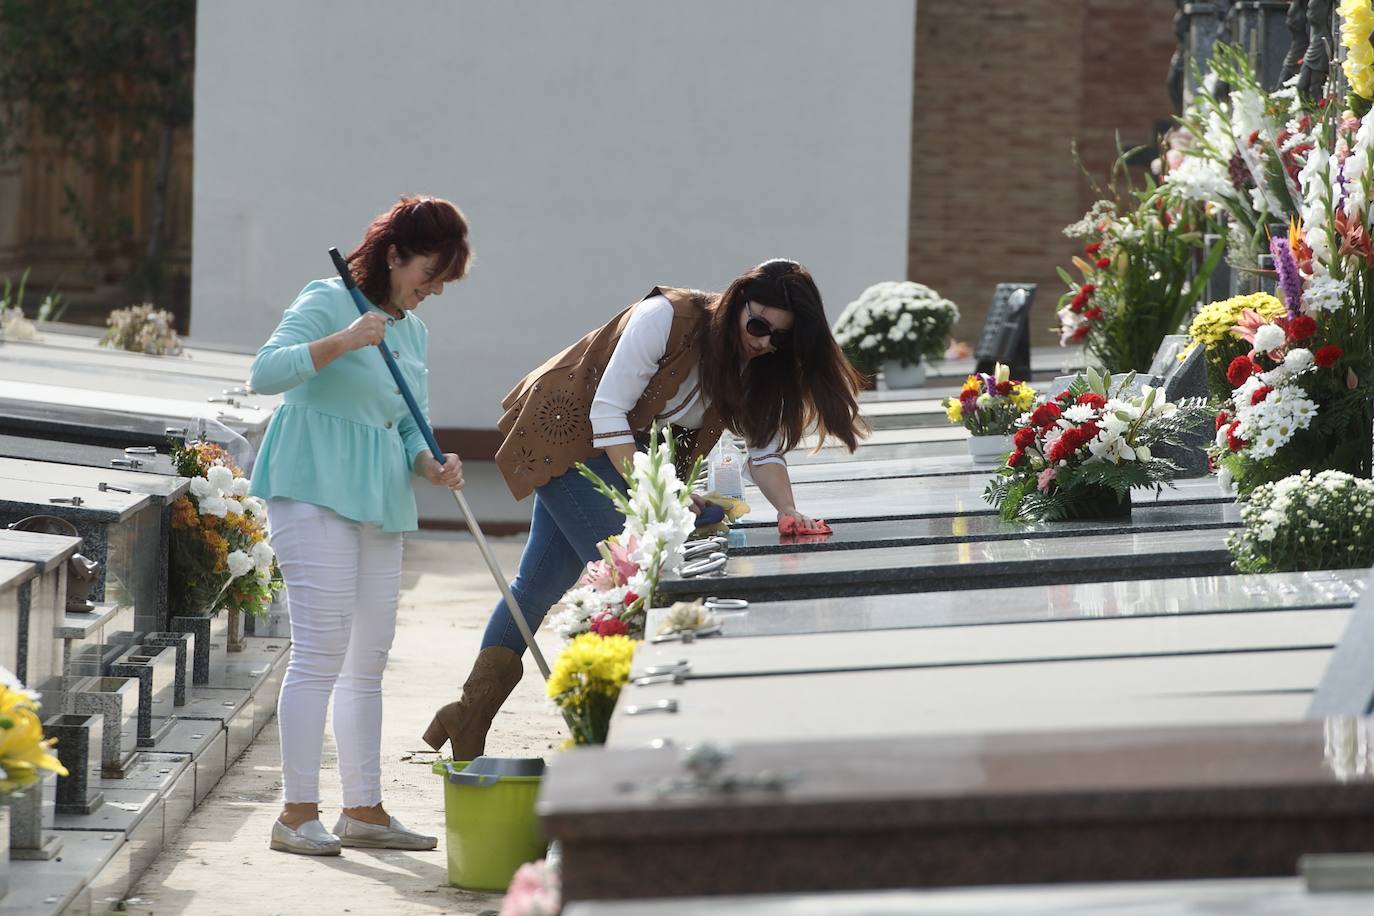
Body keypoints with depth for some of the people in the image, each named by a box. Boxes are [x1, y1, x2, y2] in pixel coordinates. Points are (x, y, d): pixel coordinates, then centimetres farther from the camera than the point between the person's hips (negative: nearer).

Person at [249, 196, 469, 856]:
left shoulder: (412, 330, 18)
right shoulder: (328, 302, -6)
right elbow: (265, 372, -19)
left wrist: (431, 467, 0)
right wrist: (342, 343, -28)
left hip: (377, 501, 8)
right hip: (315, 489, -8)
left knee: (368, 659, 10)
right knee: (321, 650, -12)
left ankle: (363, 810, 16)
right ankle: (297, 813, -9)